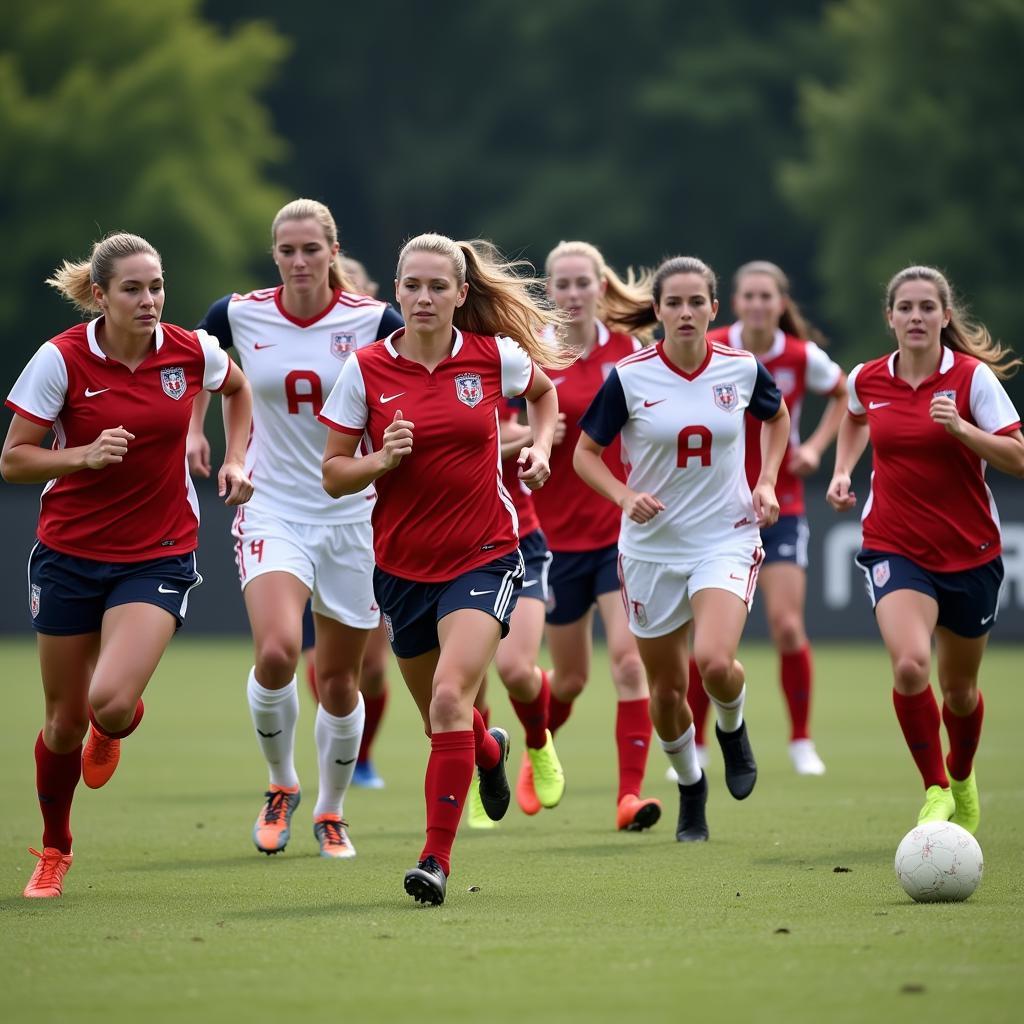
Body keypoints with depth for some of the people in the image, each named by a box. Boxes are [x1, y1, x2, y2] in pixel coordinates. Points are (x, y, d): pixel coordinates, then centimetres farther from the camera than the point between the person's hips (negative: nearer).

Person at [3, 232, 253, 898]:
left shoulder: (192, 351, -6)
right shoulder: (61, 359, -12)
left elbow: (238, 388, 18)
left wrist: (235, 460, 5)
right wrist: (86, 455, -24)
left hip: (160, 555, 0)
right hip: (70, 554, 0)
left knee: (111, 703, -21)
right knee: (64, 721, 7)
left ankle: (115, 728, 19)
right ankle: (55, 850, 32)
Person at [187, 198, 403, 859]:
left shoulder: (373, 320, -7)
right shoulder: (239, 315, -3)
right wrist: (193, 431, 9)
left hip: (352, 514, 0)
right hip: (273, 510, 0)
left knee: (339, 679, 6)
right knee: (276, 651, -23)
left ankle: (331, 811, 30)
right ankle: (281, 785, 4)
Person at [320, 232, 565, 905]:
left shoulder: (495, 356, -5)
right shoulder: (367, 370, -5)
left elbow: (545, 392, 19)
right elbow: (334, 476, -2)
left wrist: (540, 447, 3)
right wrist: (381, 460, -20)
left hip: (484, 556, -2)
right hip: (404, 564, 3)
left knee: (451, 700, -22)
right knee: (440, 718, 16)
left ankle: (437, 858, -17)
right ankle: (489, 750, 54)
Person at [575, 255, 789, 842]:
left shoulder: (742, 369, -5)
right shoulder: (629, 377, -9)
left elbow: (778, 418, 17)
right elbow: (586, 453, 1)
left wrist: (767, 482, 3)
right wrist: (625, 496, -17)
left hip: (727, 540, -1)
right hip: (651, 546, 1)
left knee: (715, 662, -25)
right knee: (667, 689, 7)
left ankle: (732, 727, 11)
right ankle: (691, 788, 34)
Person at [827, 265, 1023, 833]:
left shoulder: (972, 377, -9)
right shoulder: (867, 379, 0)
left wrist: (961, 428, -27)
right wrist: (842, 470, 10)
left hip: (970, 550, 0)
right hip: (894, 547, 0)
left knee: (959, 688, 13)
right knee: (909, 665, -25)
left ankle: (961, 776, 44)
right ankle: (935, 791, -7)